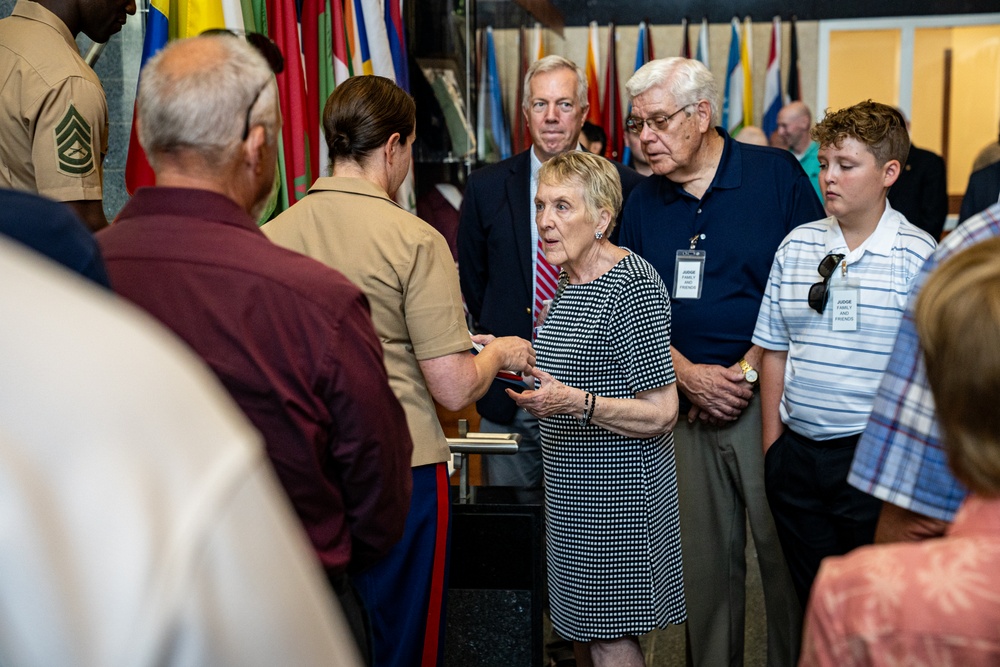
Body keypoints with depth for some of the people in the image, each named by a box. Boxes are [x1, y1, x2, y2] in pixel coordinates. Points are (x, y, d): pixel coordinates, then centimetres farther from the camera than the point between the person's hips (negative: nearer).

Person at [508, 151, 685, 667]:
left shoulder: (632, 286, -18)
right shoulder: (567, 281, 10)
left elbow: (661, 412, -20)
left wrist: (575, 403, -31)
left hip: (618, 488, -9)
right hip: (571, 488, 9)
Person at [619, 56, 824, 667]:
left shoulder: (778, 175, -3)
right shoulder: (642, 204, 8)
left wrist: (747, 370, -10)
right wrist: (689, 374, -6)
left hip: (771, 395, -3)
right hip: (691, 404, 3)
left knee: (786, 550, 2)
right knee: (705, 556, 10)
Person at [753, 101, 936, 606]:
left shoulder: (916, 255, -8)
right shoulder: (796, 246, 5)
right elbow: (775, 352, 9)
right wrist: (771, 446, 7)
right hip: (797, 450, 4)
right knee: (811, 598, 16)